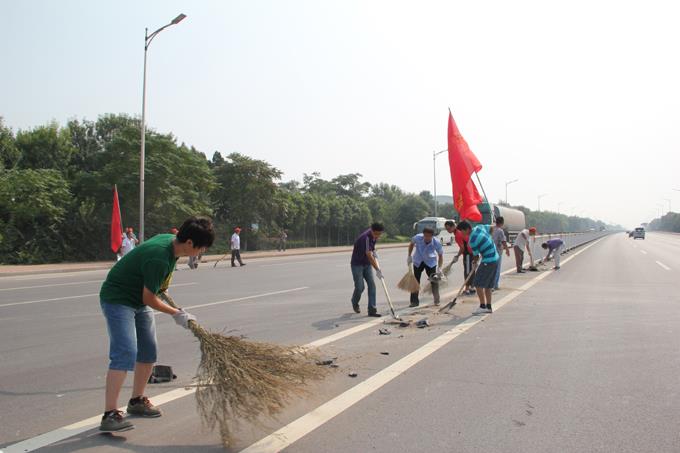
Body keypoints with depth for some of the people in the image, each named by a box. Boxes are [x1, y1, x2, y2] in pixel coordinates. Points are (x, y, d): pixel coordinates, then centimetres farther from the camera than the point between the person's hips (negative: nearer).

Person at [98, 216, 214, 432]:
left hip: (138, 299, 10)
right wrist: (176, 313, -12)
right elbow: (149, 299, -23)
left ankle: (137, 400, 27)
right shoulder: (159, 258, -33)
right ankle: (109, 414, -15)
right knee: (125, 353, -19)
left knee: (148, 351, 11)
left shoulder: (170, 240, -5)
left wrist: (159, 287, 29)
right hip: (117, 299, -10)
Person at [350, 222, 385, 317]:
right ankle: (355, 303, 26)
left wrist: (373, 251, 6)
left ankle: (372, 310, -5)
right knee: (360, 287, -6)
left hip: (367, 264, 7)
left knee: (372, 285, -5)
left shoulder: (373, 236, -2)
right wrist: (377, 270, -34)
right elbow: (369, 256, -33)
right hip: (357, 264, -7)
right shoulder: (365, 237, -29)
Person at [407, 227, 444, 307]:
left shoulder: (437, 243, -27)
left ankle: (437, 300, 14)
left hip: (431, 262, -1)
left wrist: (439, 268, -20)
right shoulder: (418, 238, -27)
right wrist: (409, 256, -3)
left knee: (434, 280, -1)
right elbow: (411, 243, -3)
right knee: (416, 281, 1)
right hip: (418, 262, 1)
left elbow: (440, 255, -13)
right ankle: (414, 301, 9)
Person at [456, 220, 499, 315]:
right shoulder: (479, 227, 1)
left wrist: (475, 263, 13)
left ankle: (482, 306, -6)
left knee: (478, 283, -6)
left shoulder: (472, 240, -21)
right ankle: (488, 307, 20)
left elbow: (476, 256, -9)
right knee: (488, 285, 15)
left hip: (488, 261, -9)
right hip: (495, 258, 9)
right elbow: (491, 228, 20)